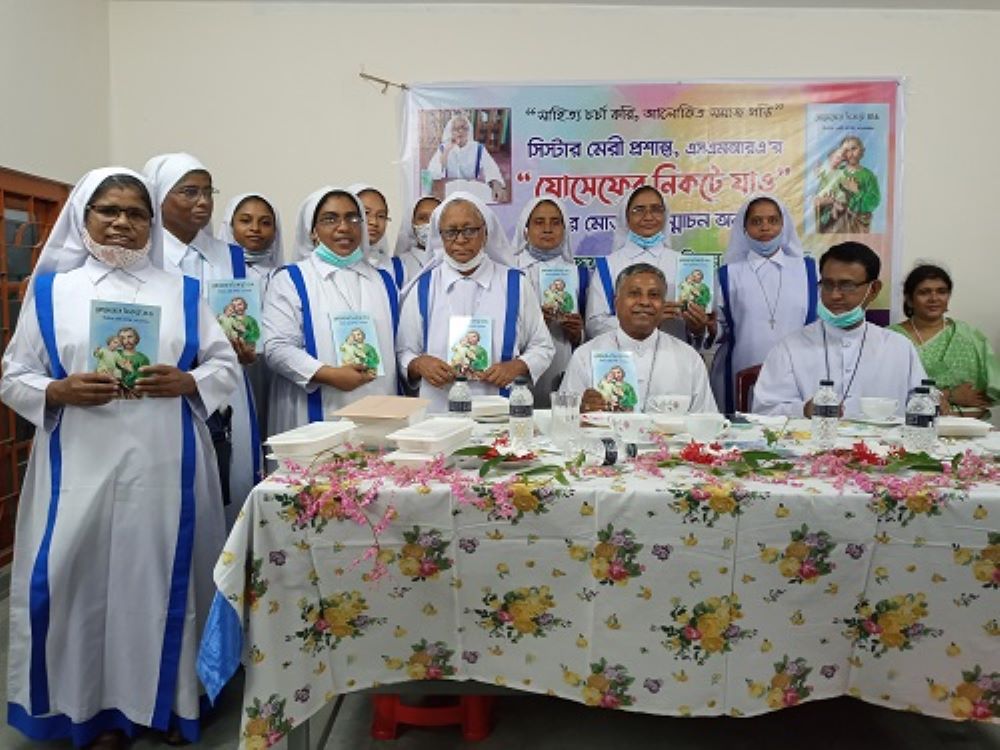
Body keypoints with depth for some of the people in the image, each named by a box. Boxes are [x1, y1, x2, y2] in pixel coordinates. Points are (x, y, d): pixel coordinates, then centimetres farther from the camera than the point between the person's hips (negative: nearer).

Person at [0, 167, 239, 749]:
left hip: (166, 465, 0)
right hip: (81, 467, 0)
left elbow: (228, 367, 6)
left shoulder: (181, 292, 9)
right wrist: (61, 390, -13)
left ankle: (173, 699, 24)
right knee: (84, 579, 1)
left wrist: (185, 382, -13)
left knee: (167, 576, 6)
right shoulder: (51, 290, 8)